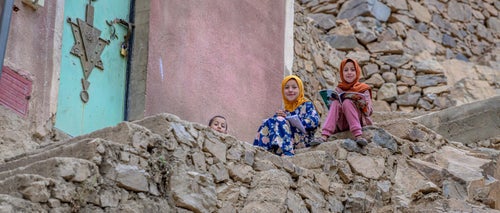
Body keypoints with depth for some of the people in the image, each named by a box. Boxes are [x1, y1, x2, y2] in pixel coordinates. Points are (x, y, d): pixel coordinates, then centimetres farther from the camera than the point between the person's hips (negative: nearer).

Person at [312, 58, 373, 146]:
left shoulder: (363, 89, 6)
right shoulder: (338, 89, 12)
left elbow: (368, 112, -1)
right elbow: (334, 107, 10)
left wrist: (360, 101, -19)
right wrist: (332, 101, -10)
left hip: (360, 122, -2)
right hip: (342, 125, 2)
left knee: (347, 102, -26)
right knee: (336, 103, -23)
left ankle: (358, 135, -40)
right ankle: (324, 136, -38)